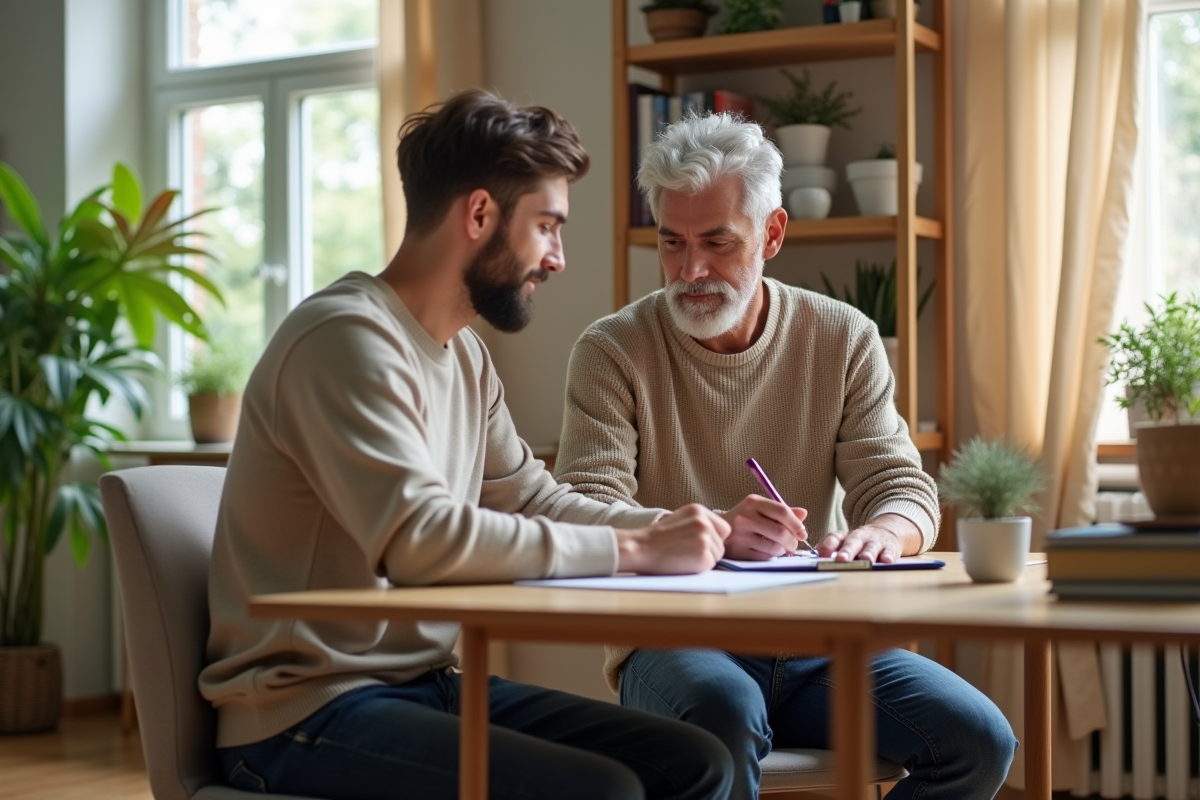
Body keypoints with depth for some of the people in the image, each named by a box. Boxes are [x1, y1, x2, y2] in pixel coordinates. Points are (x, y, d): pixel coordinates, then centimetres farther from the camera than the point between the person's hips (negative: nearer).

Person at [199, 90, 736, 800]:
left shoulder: (465, 355, 12)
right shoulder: (349, 338, -18)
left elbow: (533, 500, 14)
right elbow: (419, 539, -28)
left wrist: (695, 532, -1)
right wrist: (634, 549, -22)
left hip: (427, 683, 9)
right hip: (307, 714, -9)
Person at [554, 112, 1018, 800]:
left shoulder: (844, 340, 9)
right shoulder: (612, 352, -1)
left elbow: (903, 486, 5)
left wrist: (879, 533, -21)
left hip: (817, 640, 4)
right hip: (672, 640, -4)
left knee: (980, 741, -19)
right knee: (726, 712, -38)